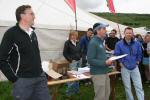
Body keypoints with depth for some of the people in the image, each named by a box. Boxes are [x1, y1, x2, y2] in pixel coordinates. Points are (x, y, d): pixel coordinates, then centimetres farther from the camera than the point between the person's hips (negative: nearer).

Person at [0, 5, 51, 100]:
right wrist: (15, 79, -12)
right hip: (24, 80, -6)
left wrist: (40, 71, 15)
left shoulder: (33, 33, 11)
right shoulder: (12, 33, -11)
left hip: (40, 78, 7)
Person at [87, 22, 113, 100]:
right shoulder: (93, 42, -15)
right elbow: (90, 60, -20)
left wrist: (108, 61, 4)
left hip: (104, 72, 9)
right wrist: (105, 63, -22)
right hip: (98, 73, -9)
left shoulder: (101, 41, 13)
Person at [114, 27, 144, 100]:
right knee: (127, 87, 9)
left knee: (139, 86, 3)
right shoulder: (119, 44, -9)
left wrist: (137, 61, 6)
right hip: (125, 68, -2)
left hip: (135, 67, 2)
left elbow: (139, 54, 12)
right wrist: (121, 63, -6)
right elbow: (116, 54, -4)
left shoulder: (137, 44, 0)